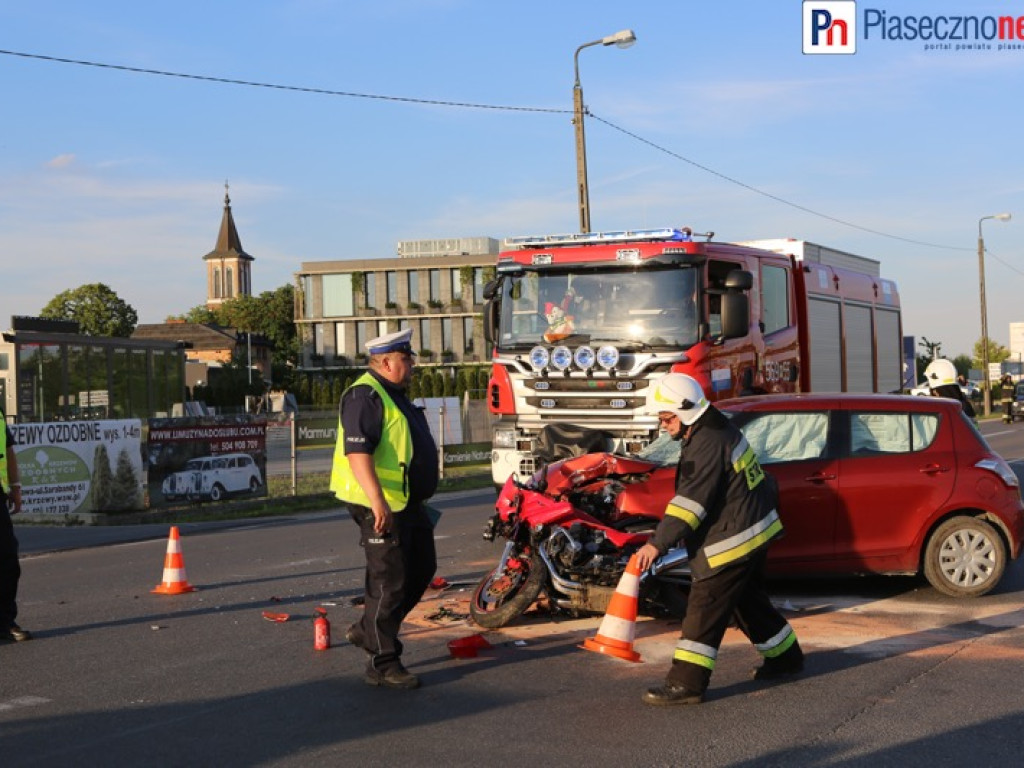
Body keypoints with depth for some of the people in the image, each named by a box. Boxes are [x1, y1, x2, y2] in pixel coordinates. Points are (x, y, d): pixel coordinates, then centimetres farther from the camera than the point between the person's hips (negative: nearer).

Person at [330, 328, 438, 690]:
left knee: (421, 570, 17)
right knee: (389, 582, -5)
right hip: (381, 507, -10)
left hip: (407, 505, 10)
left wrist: (417, 503, 29)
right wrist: (378, 503, -34)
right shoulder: (365, 396, -16)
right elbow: (358, 452, -26)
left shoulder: (394, 395, 18)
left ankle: (368, 630, 28)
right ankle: (383, 663, 4)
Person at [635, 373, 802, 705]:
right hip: (753, 532, 11)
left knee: (704, 609, -9)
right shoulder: (721, 430, 11)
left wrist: (658, 544, -31)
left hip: (732, 540, -11)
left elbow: (690, 501, -28)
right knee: (749, 601, 24)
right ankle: (786, 657, 39)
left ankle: (686, 683, -9)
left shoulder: (708, 445, -22)